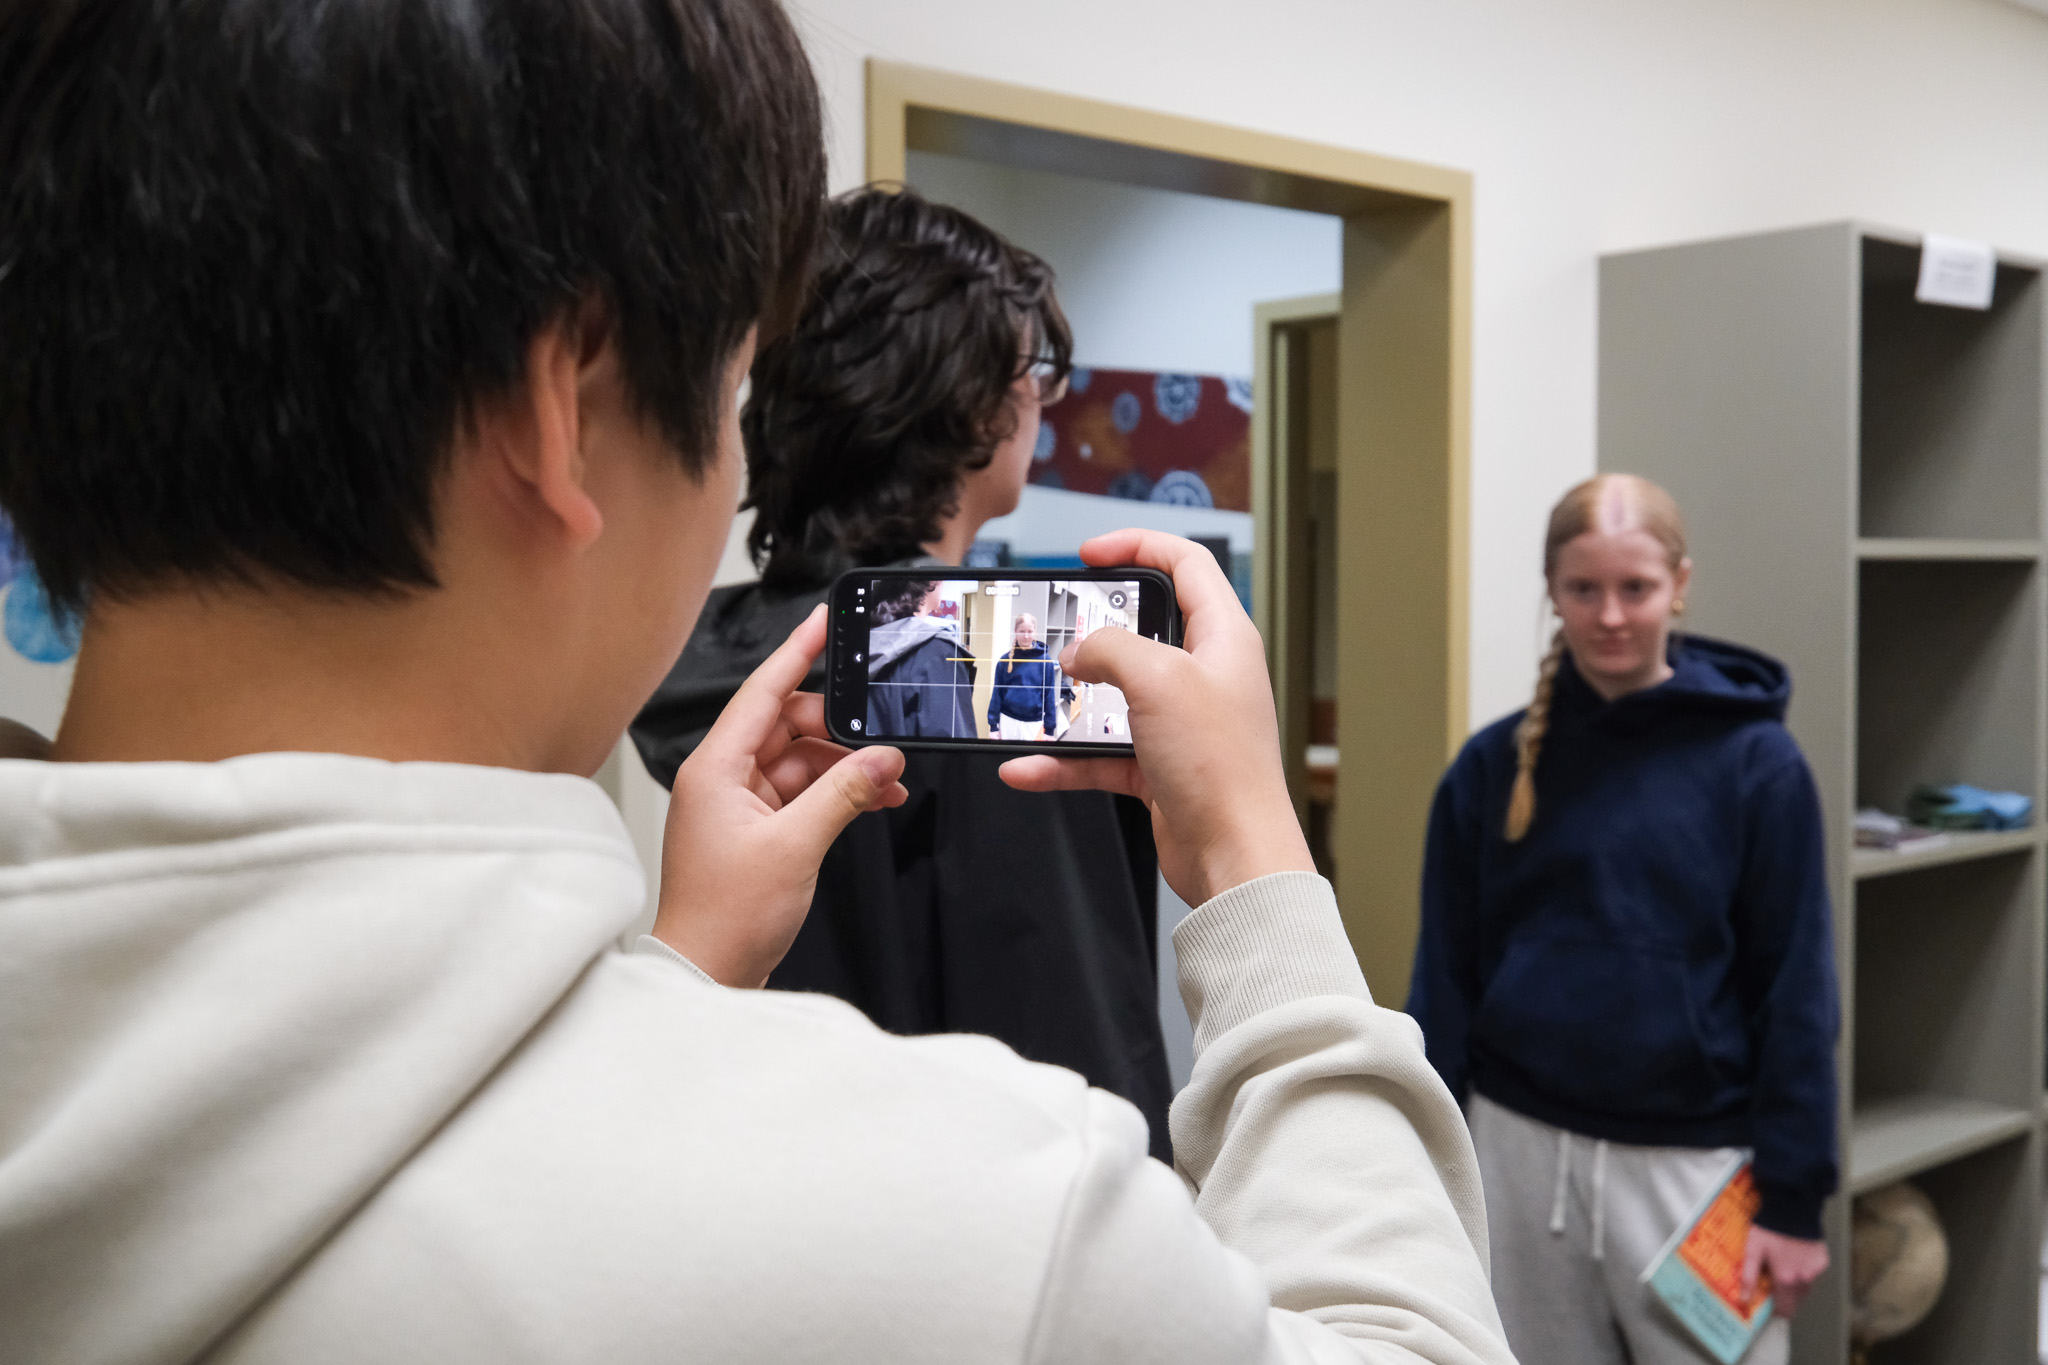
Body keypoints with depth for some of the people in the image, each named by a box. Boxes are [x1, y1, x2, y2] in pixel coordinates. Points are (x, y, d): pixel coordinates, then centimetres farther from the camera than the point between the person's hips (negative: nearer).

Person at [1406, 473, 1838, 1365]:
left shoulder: (1754, 762, -4)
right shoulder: (1493, 764, 1)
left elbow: (1795, 988, -3)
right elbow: (1445, 980, 3)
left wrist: (1794, 1195, -5)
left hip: (1692, 1162, -2)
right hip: (1521, 1155, 2)